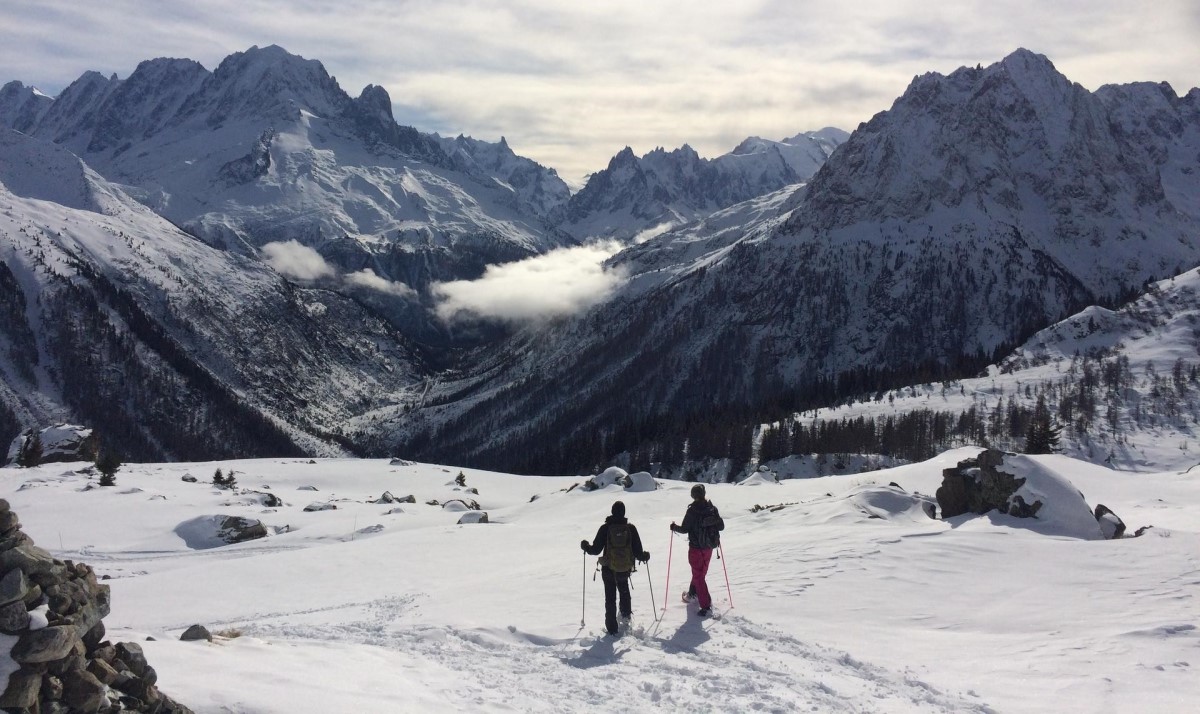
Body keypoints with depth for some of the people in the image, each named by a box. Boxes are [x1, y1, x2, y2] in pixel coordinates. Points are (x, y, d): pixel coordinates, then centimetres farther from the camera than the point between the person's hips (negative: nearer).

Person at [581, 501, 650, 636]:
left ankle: (612, 628, 12)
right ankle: (626, 614, 35)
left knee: (610, 598, 11)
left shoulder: (605, 528, -12)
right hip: (625, 569, 2)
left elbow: (596, 549, -10)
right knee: (624, 591, 32)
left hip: (608, 570, -1)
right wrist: (645, 556, 15)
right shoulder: (631, 528, -9)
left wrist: (585, 546, 11)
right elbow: (638, 551, -7)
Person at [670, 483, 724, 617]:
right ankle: (692, 594, 46)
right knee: (700, 572, 25)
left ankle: (706, 606, -6)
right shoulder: (713, 509, -4)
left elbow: (685, 529, -14)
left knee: (698, 576, 0)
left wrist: (674, 527, 5)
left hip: (696, 548, -6)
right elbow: (721, 526, 0)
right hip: (709, 547, 6)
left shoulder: (692, 511, -18)